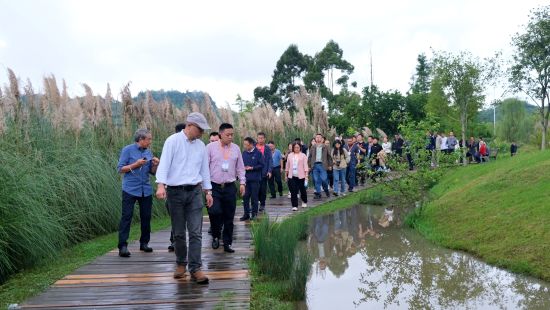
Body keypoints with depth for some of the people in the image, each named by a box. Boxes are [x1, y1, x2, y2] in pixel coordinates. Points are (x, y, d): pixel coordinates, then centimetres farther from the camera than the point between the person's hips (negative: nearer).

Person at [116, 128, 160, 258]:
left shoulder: (148, 152, 11)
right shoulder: (128, 150, -4)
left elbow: (152, 172, 14)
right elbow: (120, 169, -6)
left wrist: (155, 165, -6)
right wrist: (135, 164, -17)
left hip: (146, 190, 5)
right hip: (130, 189, -5)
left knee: (146, 217, 8)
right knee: (126, 216, -8)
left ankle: (144, 243, 20)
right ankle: (122, 246, -7)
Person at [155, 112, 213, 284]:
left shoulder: (201, 146, 11)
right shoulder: (173, 141, -4)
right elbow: (164, 163, -13)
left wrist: (208, 191, 16)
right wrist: (161, 185, -26)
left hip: (194, 192, 3)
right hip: (175, 192, -3)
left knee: (196, 232, -6)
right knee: (178, 232, 7)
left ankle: (195, 268, -4)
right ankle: (181, 264, 25)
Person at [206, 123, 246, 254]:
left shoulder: (236, 148, 8)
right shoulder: (211, 147, -1)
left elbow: (240, 167, 14)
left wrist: (242, 182, 6)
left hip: (230, 187, 3)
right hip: (214, 187, -3)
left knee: (229, 216, 5)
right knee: (214, 211, -15)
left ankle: (227, 243, 18)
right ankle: (216, 236, 12)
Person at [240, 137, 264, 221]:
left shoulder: (258, 153, -5)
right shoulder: (244, 153, 7)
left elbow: (261, 165, -7)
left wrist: (252, 168, -14)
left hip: (255, 179, -4)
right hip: (246, 178, 4)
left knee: (254, 197, 3)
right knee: (245, 197, 5)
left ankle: (254, 214, 14)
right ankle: (246, 214, 15)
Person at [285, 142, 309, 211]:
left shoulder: (303, 155, 1)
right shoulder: (290, 155, 10)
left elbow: (305, 165, -4)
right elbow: (287, 165, 15)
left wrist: (306, 174, -12)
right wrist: (286, 174, 14)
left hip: (300, 176, -2)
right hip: (291, 176, 2)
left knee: (302, 189, 10)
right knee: (293, 191, -5)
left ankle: (304, 202, 35)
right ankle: (294, 206, -2)